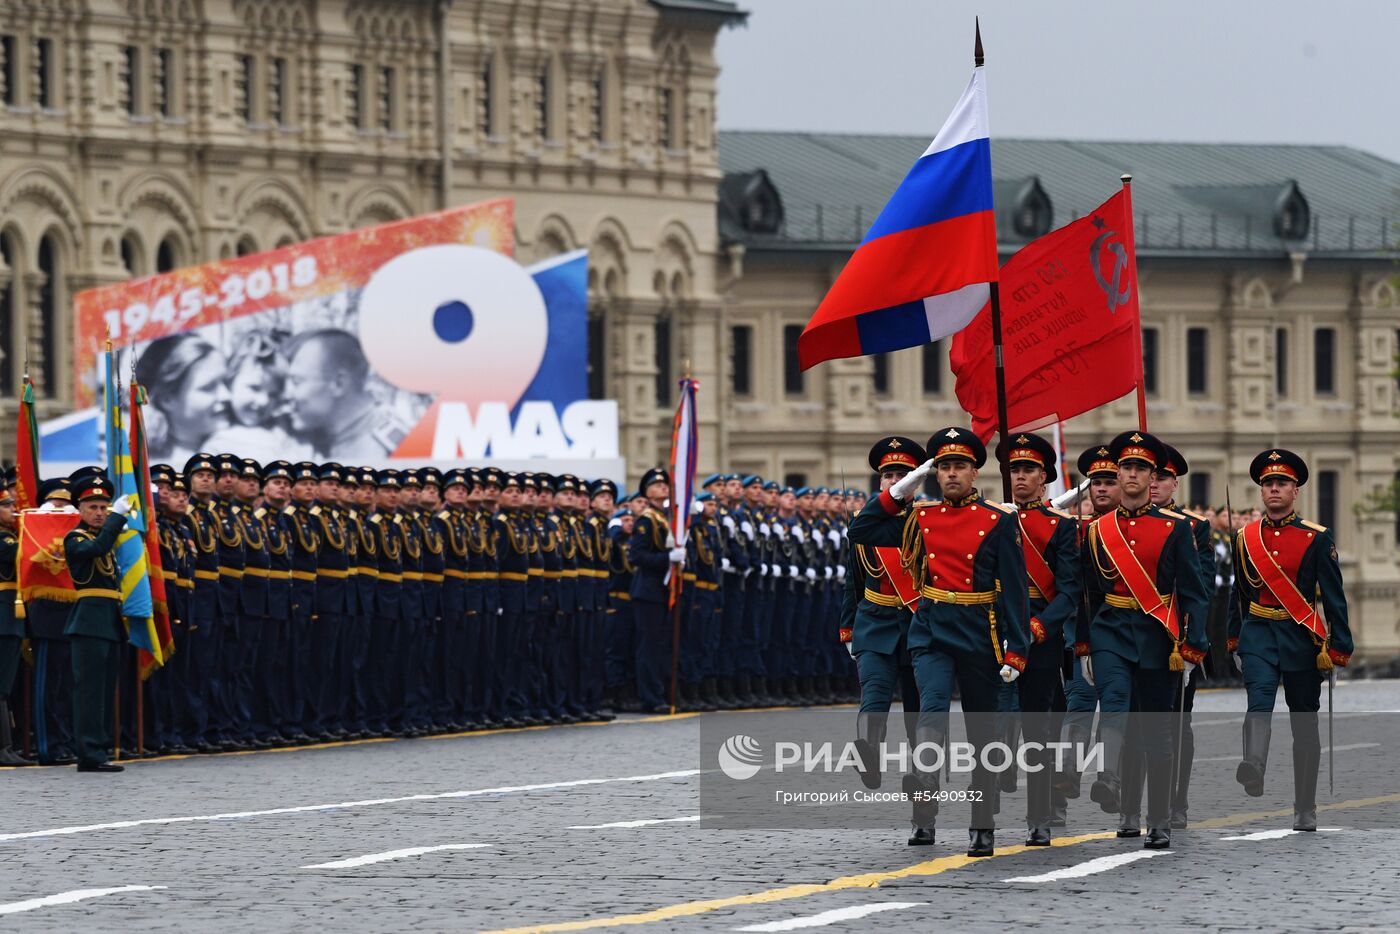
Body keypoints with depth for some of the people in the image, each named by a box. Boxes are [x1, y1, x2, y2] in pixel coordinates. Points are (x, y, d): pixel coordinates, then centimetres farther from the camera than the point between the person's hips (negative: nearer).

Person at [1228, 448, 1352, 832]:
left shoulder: (1317, 538, -1)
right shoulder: (1245, 537, 6)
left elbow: (1334, 598, -2)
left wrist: (1337, 650, -6)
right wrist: (1234, 639, 22)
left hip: (1302, 639, 0)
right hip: (1258, 635, 0)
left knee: (1304, 724, 6)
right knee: (1260, 700, -26)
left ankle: (1305, 810, 15)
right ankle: (1253, 771, -50)